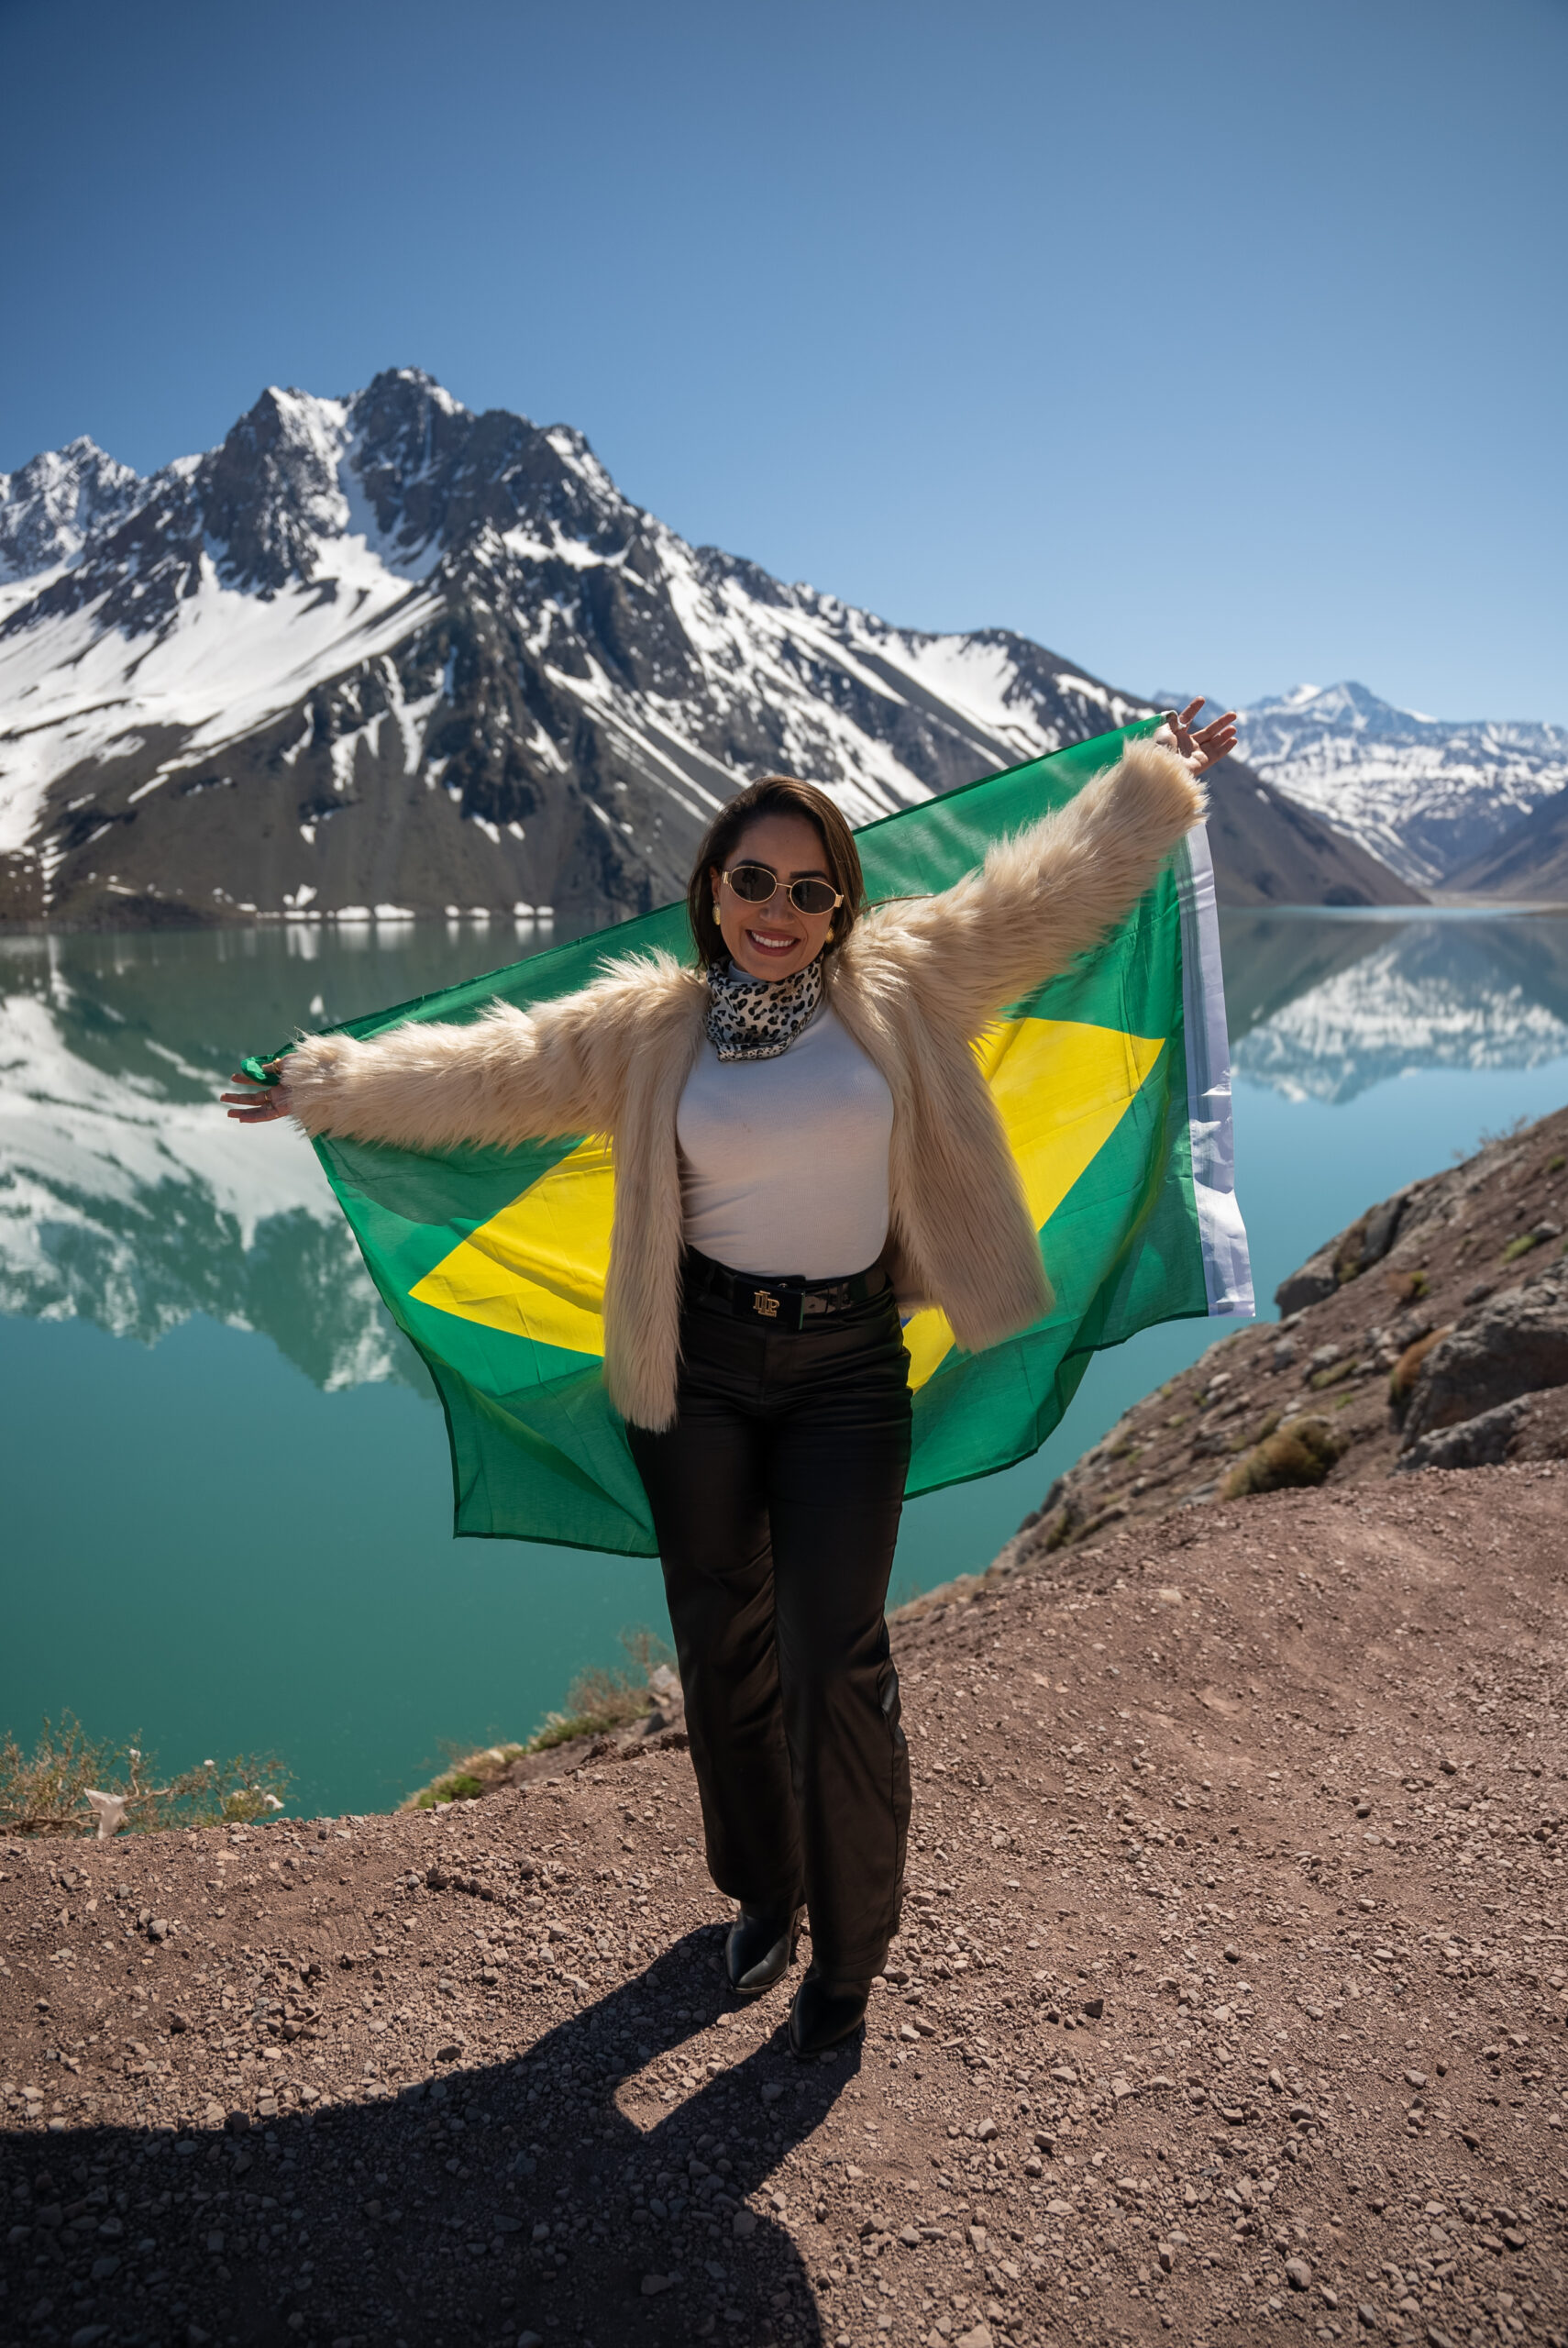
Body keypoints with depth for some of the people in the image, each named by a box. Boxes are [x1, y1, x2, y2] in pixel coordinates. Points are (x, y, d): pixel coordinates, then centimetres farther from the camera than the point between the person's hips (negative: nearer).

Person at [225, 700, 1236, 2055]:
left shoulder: (903, 986, 0)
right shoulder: (650, 1026, 1)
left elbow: (1046, 891, 5)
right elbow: (494, 1070, 6)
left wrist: (1156, 779, 9)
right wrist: (329, 1087, 10)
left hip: (848, 1367, -1)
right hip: (699, 1364, 2)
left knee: (836, 1661, -1)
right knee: (722, 1642, 14)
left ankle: (849, 1953, 19)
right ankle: (762, 1895, 37)